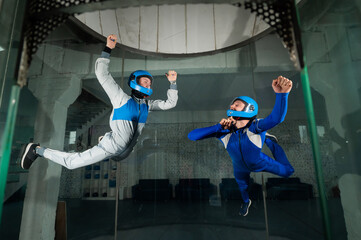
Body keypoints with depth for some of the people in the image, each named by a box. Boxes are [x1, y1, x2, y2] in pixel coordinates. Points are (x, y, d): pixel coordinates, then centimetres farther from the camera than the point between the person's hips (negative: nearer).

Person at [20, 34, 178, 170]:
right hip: (110, 148, -7)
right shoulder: (122, 99, -14)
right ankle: (37, 150, 18)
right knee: (70, 163, -2)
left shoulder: (147, 104, 4)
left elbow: (169, 103, 7)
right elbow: (102, 74, -18)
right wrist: (108, 49, -24)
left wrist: (172, 83, -1)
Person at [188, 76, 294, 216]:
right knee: (242, 186, 30)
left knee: (287, 172, 14)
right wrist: (219, 127, -46)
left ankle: (269, 141, 30)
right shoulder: (224, 131, -31)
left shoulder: (254, 128, -38)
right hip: (240, 169, 2)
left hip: (260, 163, -2)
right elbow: (192, 136, -38)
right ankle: (246, 201, 69)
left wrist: (281, 94, -79)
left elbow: (276, 118, -60)